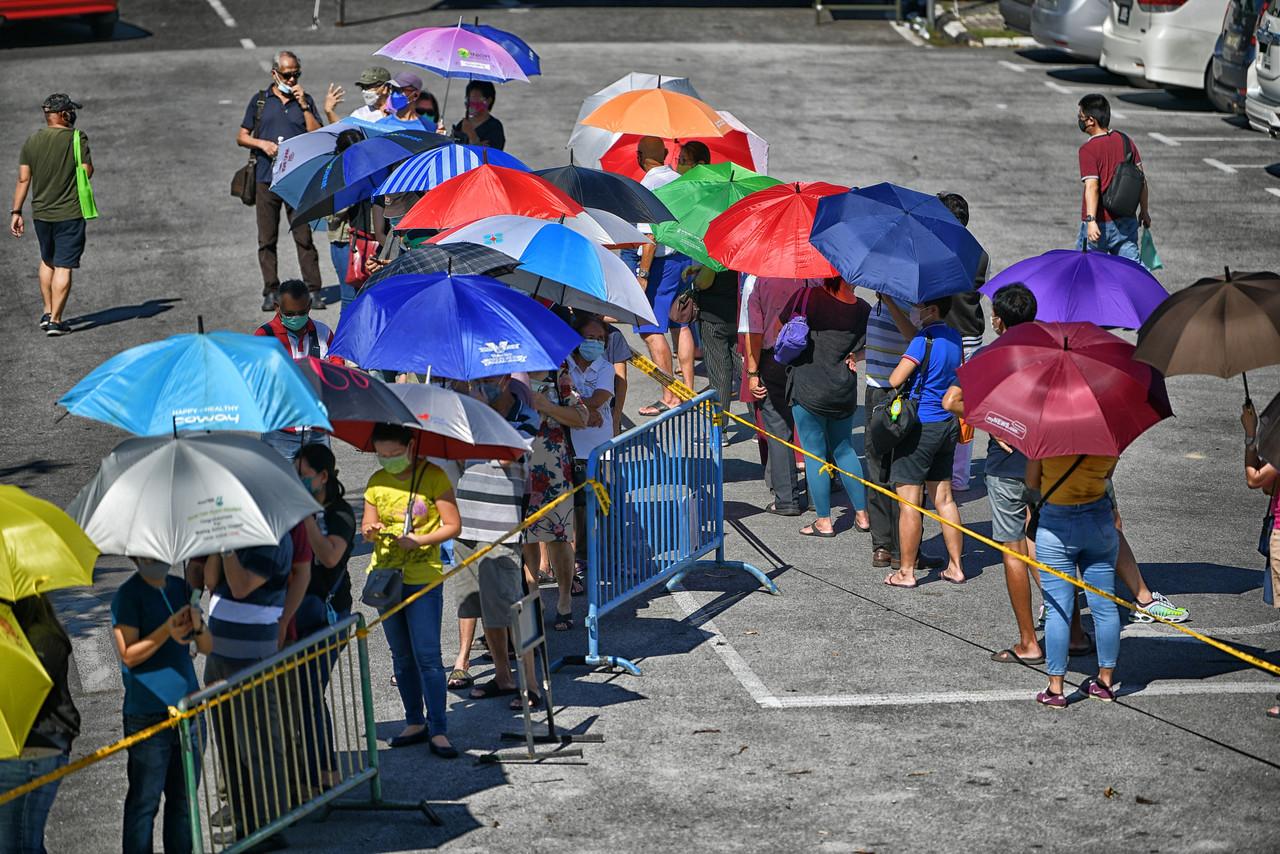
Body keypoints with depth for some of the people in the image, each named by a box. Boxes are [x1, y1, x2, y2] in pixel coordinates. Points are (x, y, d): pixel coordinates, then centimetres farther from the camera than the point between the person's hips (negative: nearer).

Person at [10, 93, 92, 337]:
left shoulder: (31, 141, 1)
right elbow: (87, 172, -9)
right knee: (63, 267, -1)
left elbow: (23, 179, 1)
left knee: (47, 261, 24)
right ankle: (55, 320, -4)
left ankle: (48, 312, 27)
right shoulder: (76, 138, -11)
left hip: (41, 213, 5)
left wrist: (16, 212, 5)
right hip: (70, 214, -5)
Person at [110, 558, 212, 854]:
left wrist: (198, 627, -11)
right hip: (148, 715, -6)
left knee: (183, 797, 11)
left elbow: (207, 647, 10)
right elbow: (128, 655, -13)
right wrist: (167, 631, -24)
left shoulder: (181, 588, 12)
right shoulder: (127, 596, -6)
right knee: (145, 800, -2)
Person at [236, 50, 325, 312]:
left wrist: (303, 105, -6)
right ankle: (271, 292, 10)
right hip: (266, 179, 1)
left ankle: (313, 291, 0)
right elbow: (241, 137, 13)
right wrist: (262, 144, -6)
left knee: (304, 238, -3)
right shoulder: (260, 101, 11)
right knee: (267, 240, 3)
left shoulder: (305, 101, 10)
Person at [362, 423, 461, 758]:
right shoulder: (376, 482, 7)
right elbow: (367, 526, 12)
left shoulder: (433, 477, -6)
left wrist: (420, 540, -21)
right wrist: (369, 530, -12)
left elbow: (453, 526, -7)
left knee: (427, 655, -8)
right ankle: (415, 723, 22)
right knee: (401, 656, 12)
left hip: (423, 578, -5)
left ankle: (438, 731, -5)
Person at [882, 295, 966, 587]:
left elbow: (895, 380, -17)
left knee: (909, 501, -1)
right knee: (943, 497, 14)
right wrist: (890, 303, 21)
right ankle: (955, 566, 17)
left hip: (920, 426, -8)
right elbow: (913, 334, 21)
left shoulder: (925, 340, -17)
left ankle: (906, 572, 4)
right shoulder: (954, 338, 7)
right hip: (947, 424, 8)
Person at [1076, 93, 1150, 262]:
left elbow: (1092, 186, -24)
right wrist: (1144, 211, 17)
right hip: (1126, 221, 6)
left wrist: (1091, 220, -29)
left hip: (1099, 223, -6)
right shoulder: (1125, 140, 5)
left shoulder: (1088, 150, -14)